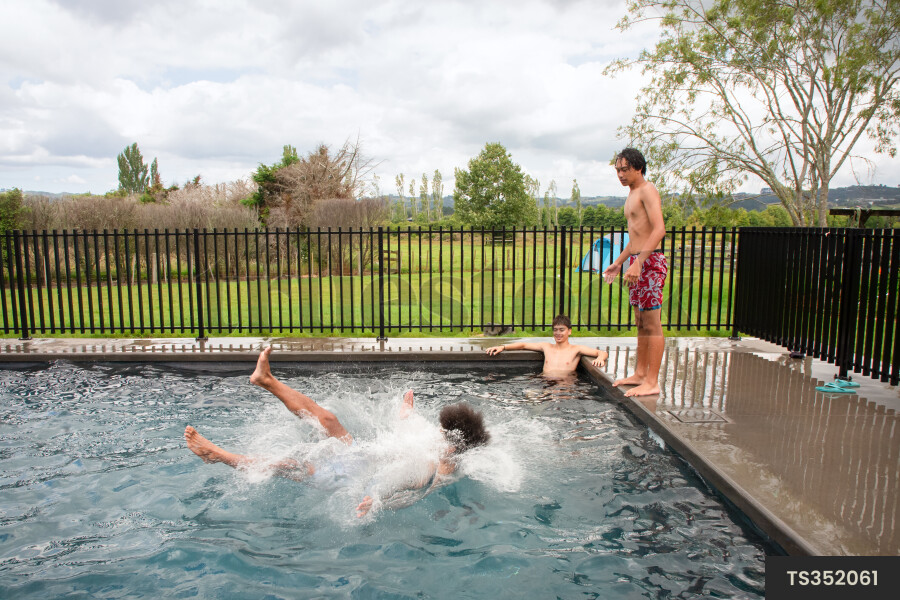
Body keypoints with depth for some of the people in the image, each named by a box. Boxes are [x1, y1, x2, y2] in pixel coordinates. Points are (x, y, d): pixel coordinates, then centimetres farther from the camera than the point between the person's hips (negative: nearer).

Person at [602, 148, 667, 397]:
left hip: (650, 262, -10)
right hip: (638, 262, 10)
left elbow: (659, 230, -22)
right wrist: (618, 263, 28)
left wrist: (638, 263, -28)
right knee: (641, 323, 14)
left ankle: (652, 382, -2)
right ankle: (639, 374, 22)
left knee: (652, 324, -7)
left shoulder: (647, 190, -10)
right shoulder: (632, 194, 20)